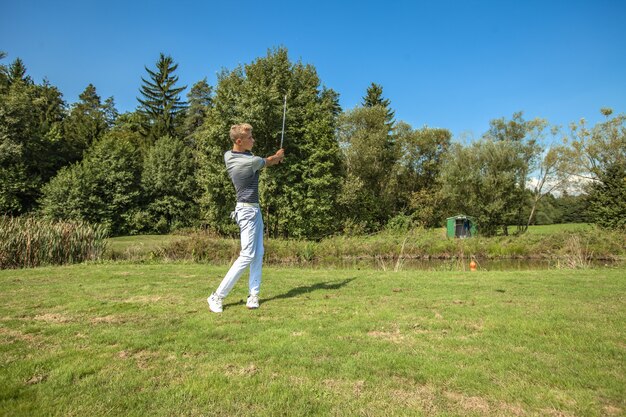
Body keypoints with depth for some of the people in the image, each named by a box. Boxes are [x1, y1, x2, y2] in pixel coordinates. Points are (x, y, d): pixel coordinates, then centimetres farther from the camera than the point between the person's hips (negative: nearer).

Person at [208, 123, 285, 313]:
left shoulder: (228, 156, 4)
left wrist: (273, 159, 19)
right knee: (247, 256, -7)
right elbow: (269, 162, 3)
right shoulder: (251, 162, -20)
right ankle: (217, 296, -1)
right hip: (248, 210, -9)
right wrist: (278, 155, 24)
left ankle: (253, 295, 10)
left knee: (258, 254, 9)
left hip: (254, 209, 9)